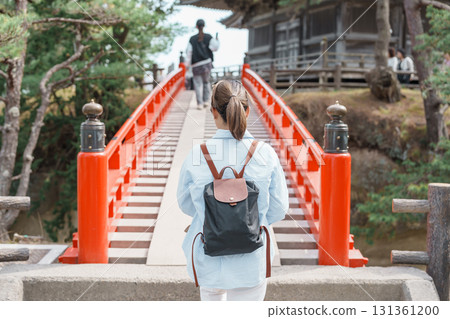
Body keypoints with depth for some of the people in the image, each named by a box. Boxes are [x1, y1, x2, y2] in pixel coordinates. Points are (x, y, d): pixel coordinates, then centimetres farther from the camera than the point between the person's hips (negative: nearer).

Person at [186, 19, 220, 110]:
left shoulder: (192, 39, -2)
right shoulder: (208, 37, -2)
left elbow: (189, 52, -2)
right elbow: (214, 48, -2)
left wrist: (188, 63, 9)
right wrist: (217, 40, 15)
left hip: (196, 64, -1)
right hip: (207, 62, 1)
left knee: (198, 84, 3)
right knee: (206, 81, 17)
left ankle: (200, 103, -3)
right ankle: (206, 101, 13)